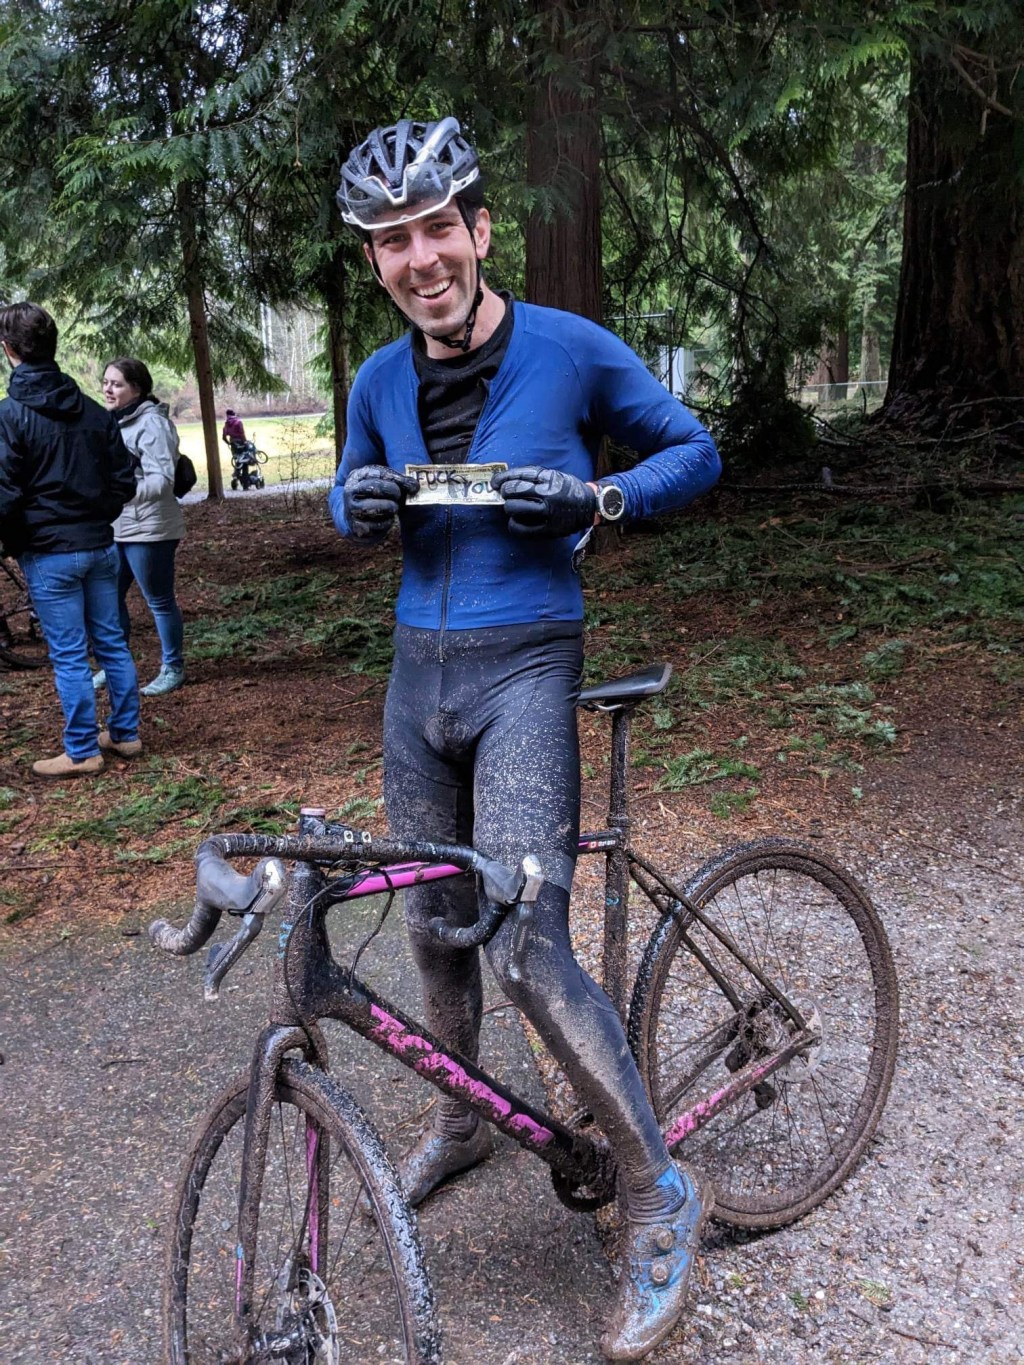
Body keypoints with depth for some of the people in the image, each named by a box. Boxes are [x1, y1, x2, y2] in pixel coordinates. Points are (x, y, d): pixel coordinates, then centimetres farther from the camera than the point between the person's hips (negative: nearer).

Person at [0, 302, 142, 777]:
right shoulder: (93, 411, 6)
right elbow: (123, 479, 8)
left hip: (48, 554, -6)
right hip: (100, 546, 6)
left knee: (68, 655, 1)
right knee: (112, 643, 13)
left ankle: (81, 752, 10)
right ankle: (125, 734, 23)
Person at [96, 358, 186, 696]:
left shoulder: (151, 423, -15)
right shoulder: (112, 421, 12)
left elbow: (161, 480, -24)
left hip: (147, 529, -9)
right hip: (114, 528, 9)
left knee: (159, 601, 3)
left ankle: (172, 669, 17)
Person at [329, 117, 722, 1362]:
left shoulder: (571, 349, -6)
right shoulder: (379, 382, 6)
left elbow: (693, 450, 3)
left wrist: (597, 499, -16)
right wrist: (359, 504, -4)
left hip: (524, 668, -5)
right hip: (417, 670, 6)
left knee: (528, 951, -15)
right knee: (435, 925, 15)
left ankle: (659, 1198, 5)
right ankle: (459, 1124, 40)